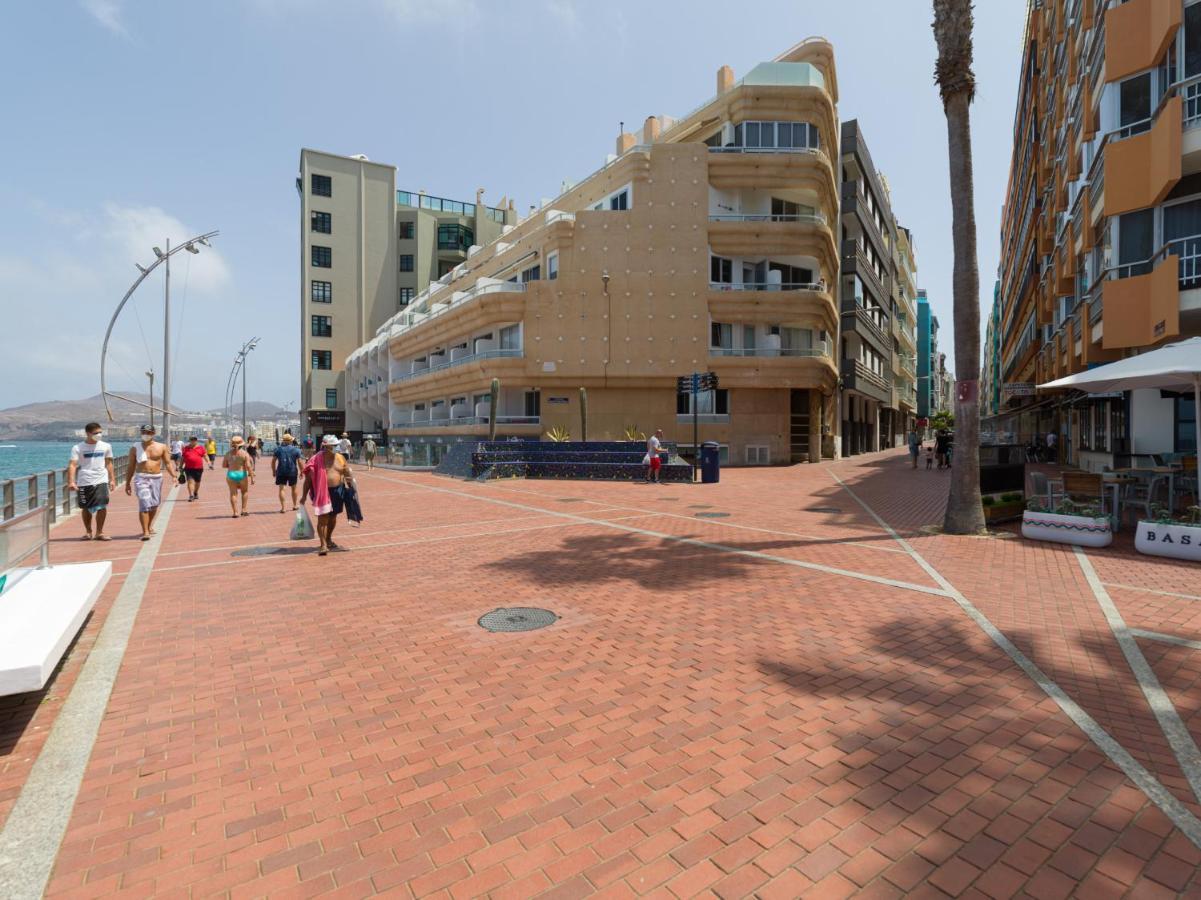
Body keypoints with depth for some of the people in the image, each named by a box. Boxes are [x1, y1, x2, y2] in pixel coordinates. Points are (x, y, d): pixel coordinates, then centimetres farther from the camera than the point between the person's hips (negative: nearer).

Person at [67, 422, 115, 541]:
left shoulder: (106, 446, 7)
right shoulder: (78, 448, -1)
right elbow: (72, 465, -8)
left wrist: (112, 480, 10)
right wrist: (71, 482, -19)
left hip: (101, 481, 1)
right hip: (84, 482, -1)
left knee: (102, 506, -9)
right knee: (86, 508, 9)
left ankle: (99, 532, 1)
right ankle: (88, 532, 26)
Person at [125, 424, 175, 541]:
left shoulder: (162, 447, 6)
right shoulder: (135, 449, 5)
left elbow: (168, 463, 6)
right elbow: (131, 467, 9)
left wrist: (173, 476, -7)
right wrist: (127, 483, 7)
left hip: (157, 478, 2)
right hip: (141, 478, -2)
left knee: (154, 504, 13)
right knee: (144, 504, -14)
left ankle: (149, 526, 34)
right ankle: (145, 531, -14)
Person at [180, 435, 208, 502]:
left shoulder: (201, 447, 6)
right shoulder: (186, 448, 6)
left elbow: (205, 455, 4)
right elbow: (183, 458, 11)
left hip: (199, 468, 1)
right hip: (189, 468, -1)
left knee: (197, 481, 14)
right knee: (190, 481, -12)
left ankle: (196, 493, 35)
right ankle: (191, 495, -15)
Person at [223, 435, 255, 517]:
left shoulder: (228, 453, 3)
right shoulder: (245, 453, -8)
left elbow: (223, 465, 6)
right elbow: (248, 466, -14)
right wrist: (252, 477, -11)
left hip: (231, 475, 2)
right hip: (242, 475, -2)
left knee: (233, 494, 6)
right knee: (245, 491, 18)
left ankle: (235, 512, 3)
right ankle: (243, 510, 13)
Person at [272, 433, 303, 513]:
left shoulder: (278, 449, 2)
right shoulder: (296, 449, -1)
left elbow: (273, 461, 3)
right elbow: (299, 462, -3)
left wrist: (273, 471, 13)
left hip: (281, 472, 0)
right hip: (292, 471, 0)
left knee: (281, 489, 2)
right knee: (293, 488, 16)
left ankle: (282, 507, -3)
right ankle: (295, 505, 27)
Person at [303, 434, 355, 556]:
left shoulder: (340, 458, 5)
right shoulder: (316, 459, -7)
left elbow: (348, 475, 13)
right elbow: (308, 478, -3)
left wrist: (352, 488, 6)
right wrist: (304, 495, -3)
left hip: (338, 491, 5)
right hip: (322, 492, -4)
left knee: (333, 517, 16)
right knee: (322, 518, -7)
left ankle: (328, 540, 35)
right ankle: (323, 545, -1)